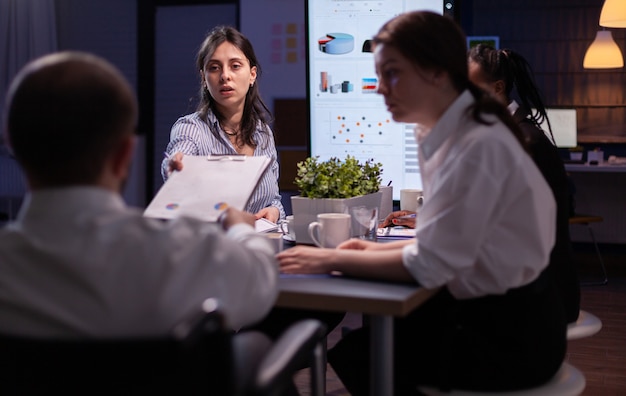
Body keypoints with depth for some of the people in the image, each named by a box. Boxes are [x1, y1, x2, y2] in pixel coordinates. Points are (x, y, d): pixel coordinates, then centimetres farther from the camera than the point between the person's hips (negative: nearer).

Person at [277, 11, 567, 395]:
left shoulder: (479, 146, -24)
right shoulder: (448, 133, 3)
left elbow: (429, 264, -23)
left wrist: (331, 260, -16)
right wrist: (380, 250, 1)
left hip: (511, 334, -8)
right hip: (484, 309, 8)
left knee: (356, 352, -1)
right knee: (366, 330, 11)